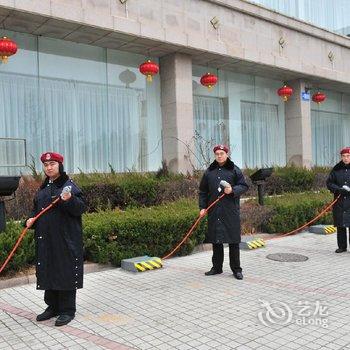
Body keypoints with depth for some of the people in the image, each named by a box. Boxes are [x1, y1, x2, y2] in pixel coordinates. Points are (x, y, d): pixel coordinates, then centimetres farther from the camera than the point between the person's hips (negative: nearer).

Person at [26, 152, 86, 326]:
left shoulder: (69, 186, -8)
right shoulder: (43, 188, 14)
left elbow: (81, 208, -15)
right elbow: (36, 208, 23)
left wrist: (69, 200, -33)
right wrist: (31, 219, 3)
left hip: (66, 239, -7)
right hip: (46, 239, 7)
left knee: (66, 273, -1)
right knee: (48, 272, 14)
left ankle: (67, 310, 12)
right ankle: (53, 306, 30)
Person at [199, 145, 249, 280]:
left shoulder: (234, 170, 3)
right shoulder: (209, 171, 12)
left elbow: (244, 186, 3)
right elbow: (203, 191, 15)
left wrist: (233, 190, -15)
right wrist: (202, 207, 7)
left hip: (231, 211, -3)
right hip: (214, 211, 3)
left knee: (233, 241, 0)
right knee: (216, 240, 9)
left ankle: (236, 269, 10)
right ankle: (217, 267, 21)